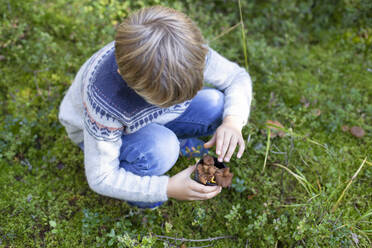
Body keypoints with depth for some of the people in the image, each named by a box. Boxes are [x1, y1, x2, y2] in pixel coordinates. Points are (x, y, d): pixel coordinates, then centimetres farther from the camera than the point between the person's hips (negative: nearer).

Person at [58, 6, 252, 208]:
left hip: (147, 117, 5)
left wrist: (233, 122, -34)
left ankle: (172, 138, 10)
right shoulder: (105, 101, -40)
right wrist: (168, 188, -35)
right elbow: (100, 179, -28)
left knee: (216, 104, -22)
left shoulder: (187, 48, -31)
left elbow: (237, 77, -14)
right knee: (160, 148, -37)